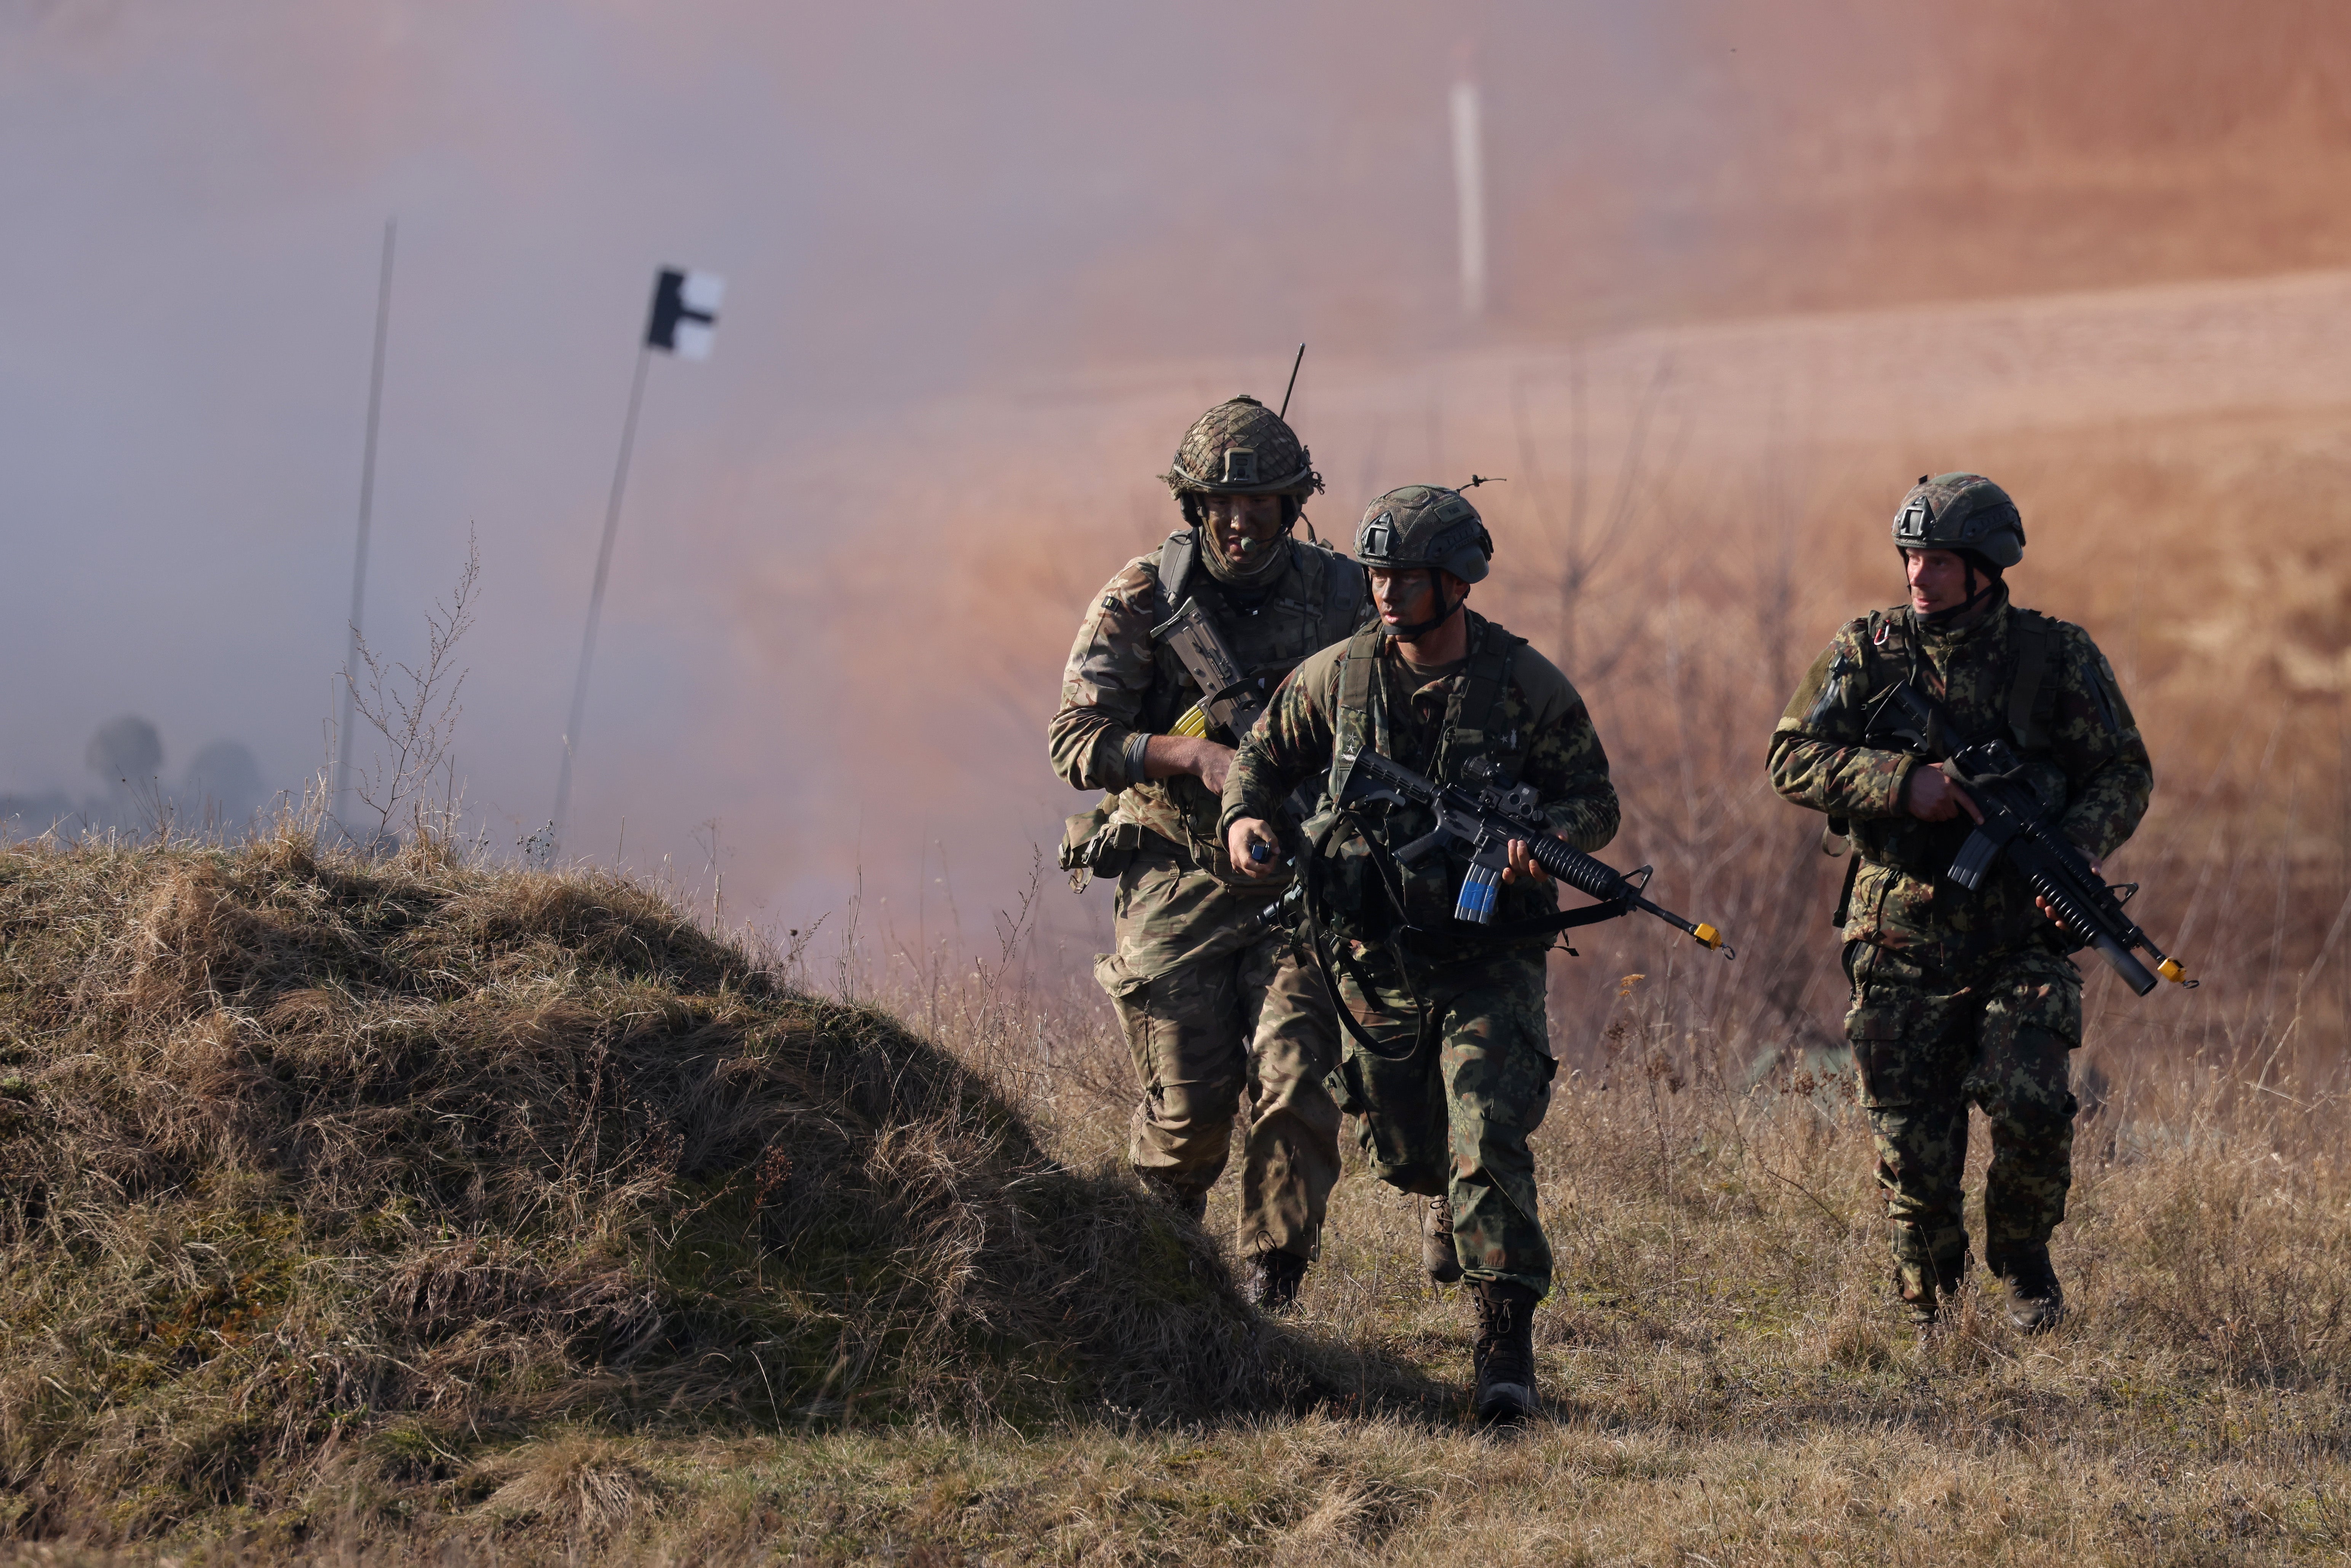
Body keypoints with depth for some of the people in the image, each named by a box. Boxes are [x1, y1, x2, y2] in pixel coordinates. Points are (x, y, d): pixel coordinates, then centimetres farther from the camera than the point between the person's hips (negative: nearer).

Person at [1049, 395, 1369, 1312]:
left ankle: (1272, 1288, -3)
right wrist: (1196, 756, -22)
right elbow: (1077, 742, -7)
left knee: (1295, 1082, -14)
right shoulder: (1143, 598, -4)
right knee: (1188, 1104, -2)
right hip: (1176, 880, -1)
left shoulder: (1342, 597, 1)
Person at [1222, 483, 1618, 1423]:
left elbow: (1595, 802, -2)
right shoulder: (1338, 678, -3)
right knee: (1401, 1148, 17)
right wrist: (1243, 817, -9)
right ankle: (1447, 1202, 55)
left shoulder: (1528, 686, -9)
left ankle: (1506, 1349, -16)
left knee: (1489, 1144, -17)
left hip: (1488, 960, -3)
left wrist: (1546, 836, -24)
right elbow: (1265, 756, 13)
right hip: (1376, 958, 3)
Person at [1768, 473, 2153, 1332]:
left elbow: (2123, 773, 4)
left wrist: (2077, 850, -16)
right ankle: (1927, 1309, 21)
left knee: (2031, 1106, -18)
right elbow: (1793, 759, -5)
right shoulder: (1864, 652, 1)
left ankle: (2023, 1258, 11)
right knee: (1912, 1141, 1)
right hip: (1901, 946, 1)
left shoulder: (2058, 657, 0)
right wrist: (1902, 783, -20)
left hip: (2021, 936, -1)